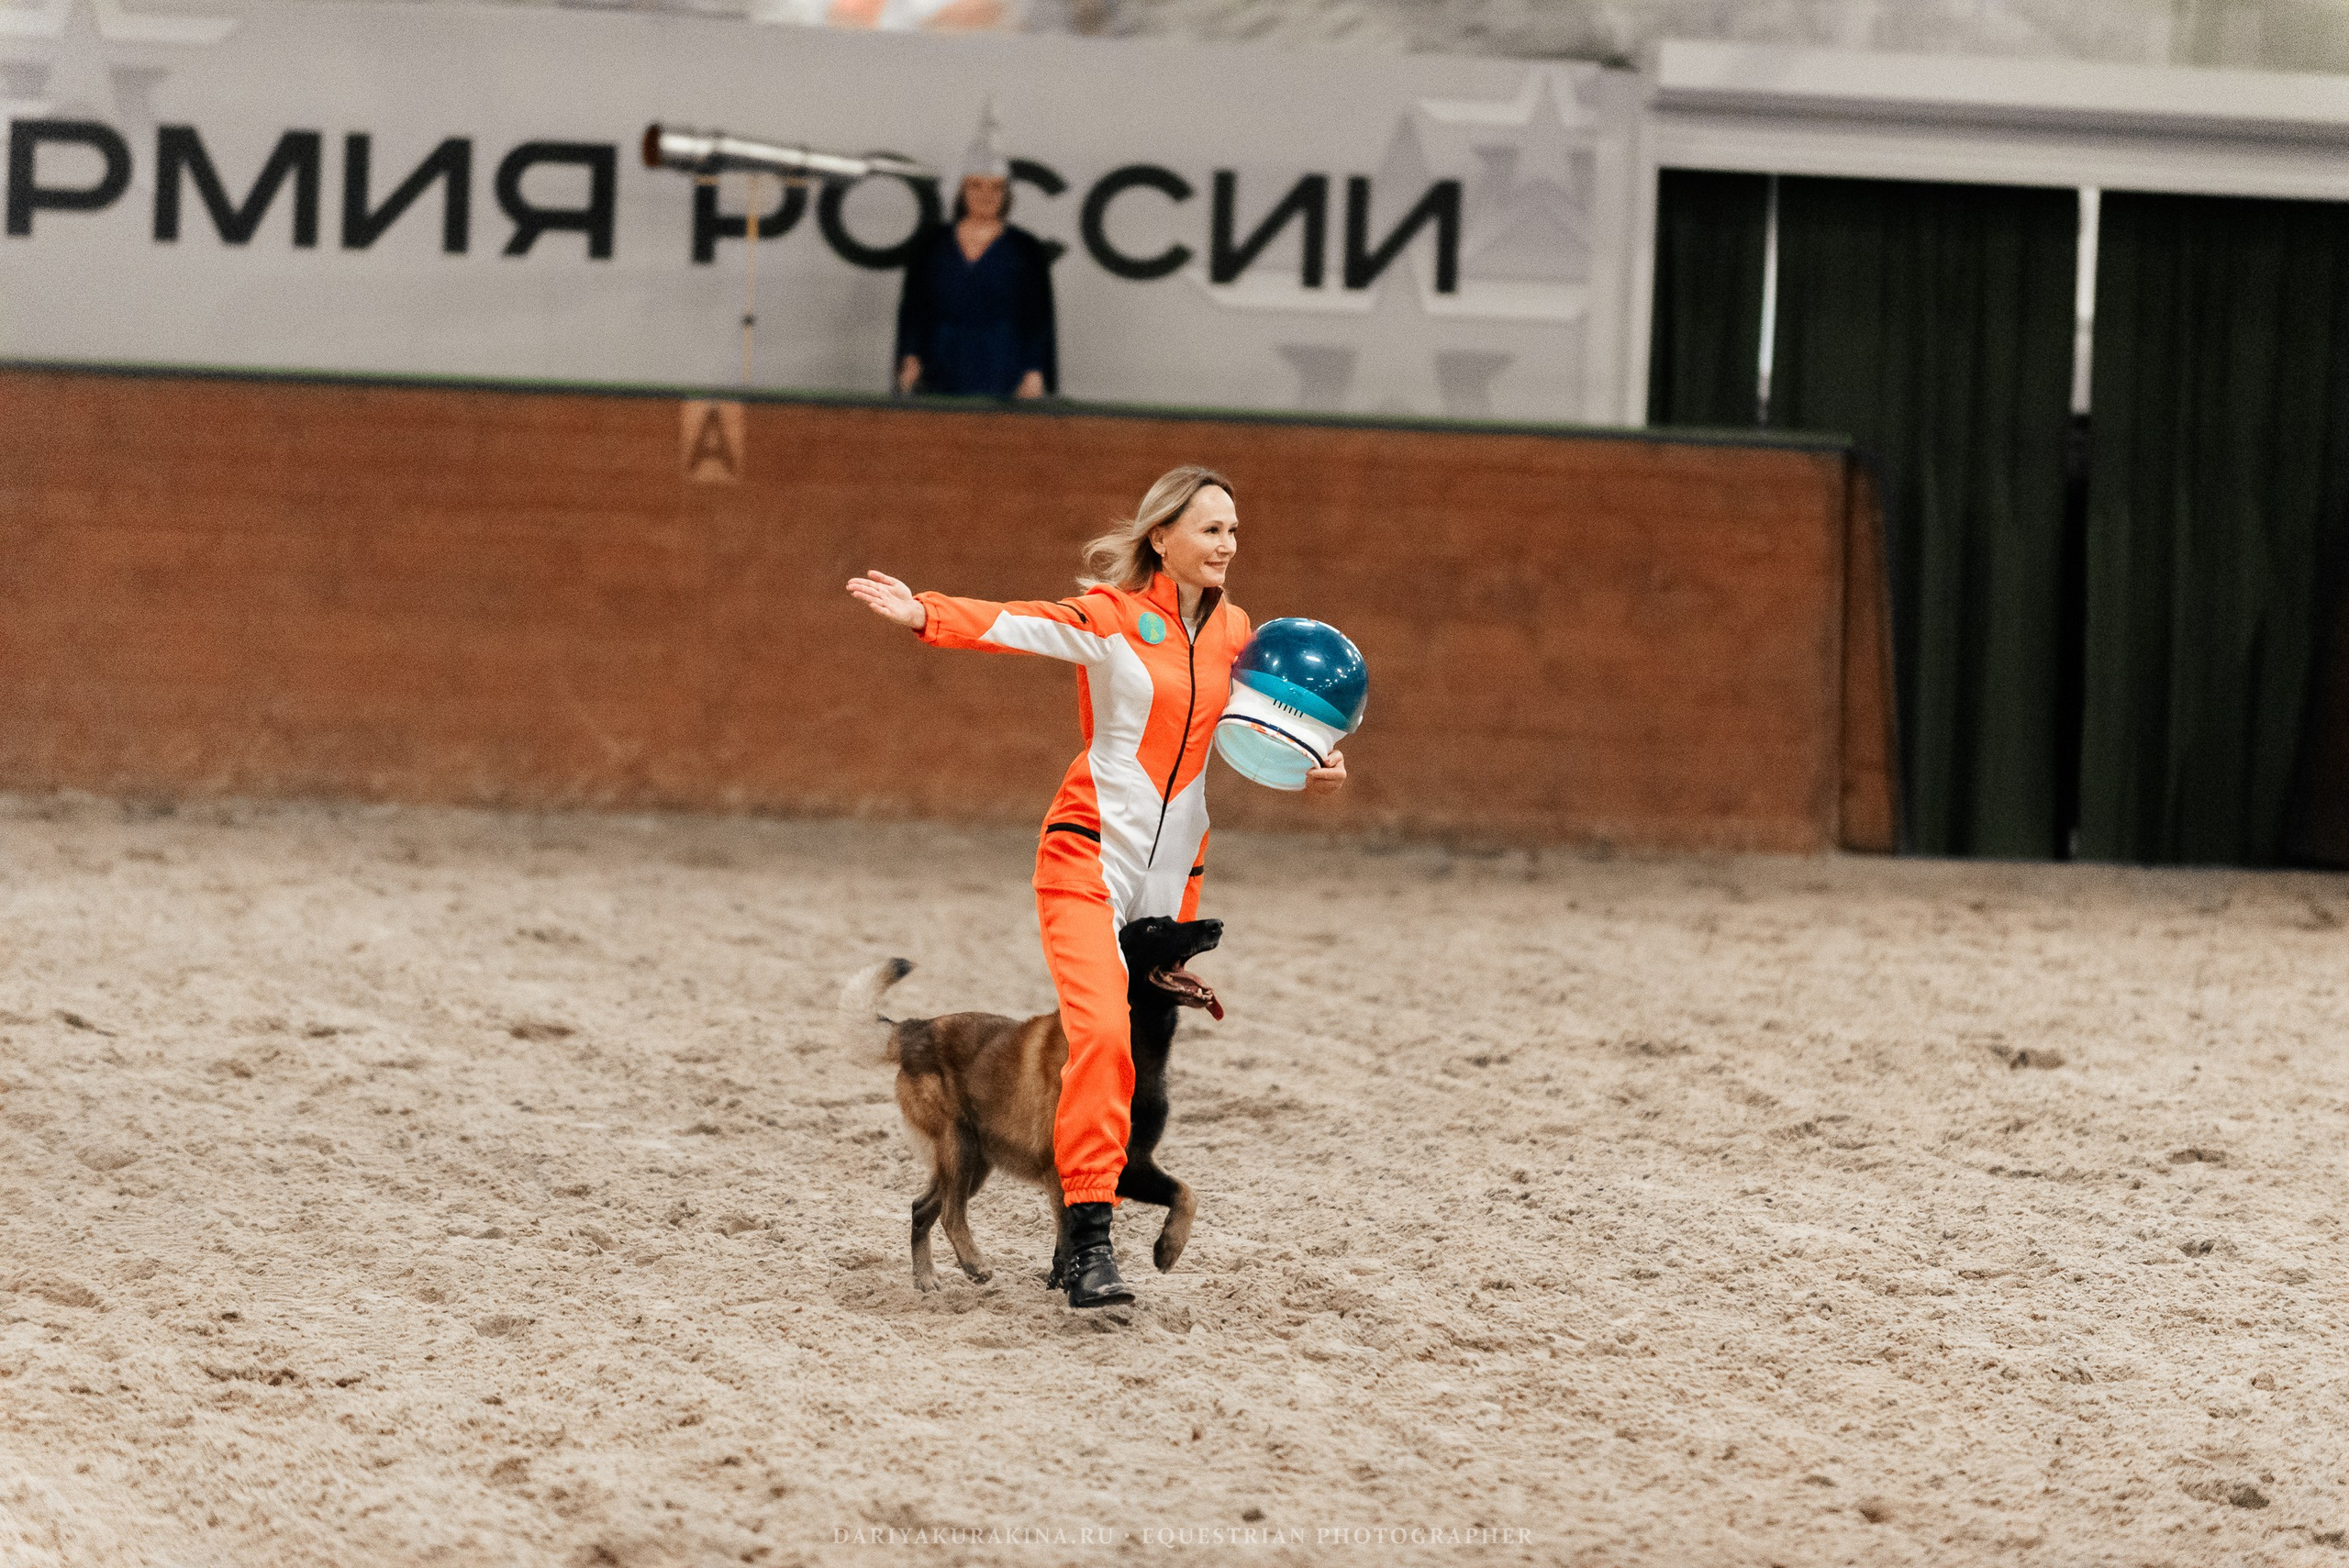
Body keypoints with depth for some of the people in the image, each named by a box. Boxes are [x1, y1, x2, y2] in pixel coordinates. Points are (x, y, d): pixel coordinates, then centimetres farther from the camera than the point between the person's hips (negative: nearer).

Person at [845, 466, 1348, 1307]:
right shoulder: (1114, 618, -7)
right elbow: (1018, 623, -22)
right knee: (1101, 1033, -22)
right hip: (1091, 853, -6)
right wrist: (925, 614, -39)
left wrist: (1312, 766, 3)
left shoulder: (1233, 632, 10)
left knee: (1135, 1053, 9)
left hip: (1173, 871, 6)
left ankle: (1084, 1229, 25)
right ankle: (1089, 1241, -23)